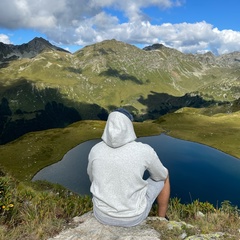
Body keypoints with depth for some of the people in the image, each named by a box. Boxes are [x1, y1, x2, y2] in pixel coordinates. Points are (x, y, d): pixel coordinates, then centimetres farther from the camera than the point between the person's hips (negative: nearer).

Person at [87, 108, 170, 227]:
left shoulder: (95, 150, -11)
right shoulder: (145, 150, -20)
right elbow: (161, 175, 0)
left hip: (102, 213, 3)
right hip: (133, 214, -2)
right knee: (164, 177, 23)